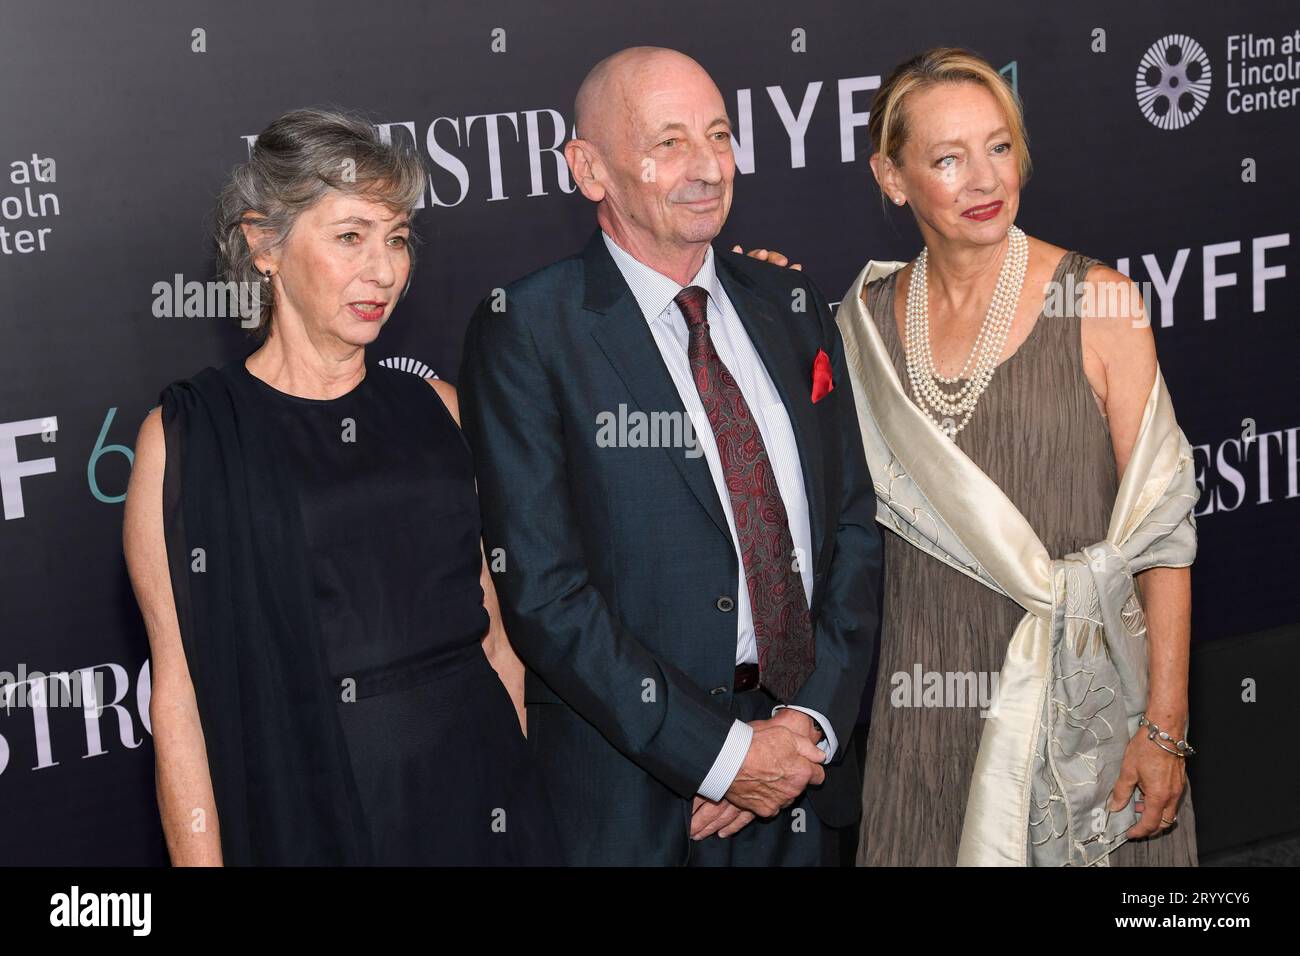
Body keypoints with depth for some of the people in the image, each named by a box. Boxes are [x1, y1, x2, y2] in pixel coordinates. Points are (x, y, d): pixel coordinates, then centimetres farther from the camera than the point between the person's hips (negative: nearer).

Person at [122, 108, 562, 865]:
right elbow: (179, 688, -6)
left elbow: (491, 627, 10)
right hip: (306, 811, -3)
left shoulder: (437, 409, 6)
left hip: (478, 799, 4)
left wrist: (536, 793, 4)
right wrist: (200, 857, -11)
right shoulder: (184, 437, -4)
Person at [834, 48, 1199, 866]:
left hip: (1078, 677, -3)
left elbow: (1160, 525, -8)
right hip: (931, 685, 3)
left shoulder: (1099, 304, -7)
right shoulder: (867, 315, 4)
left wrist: (1165, 725, -13)